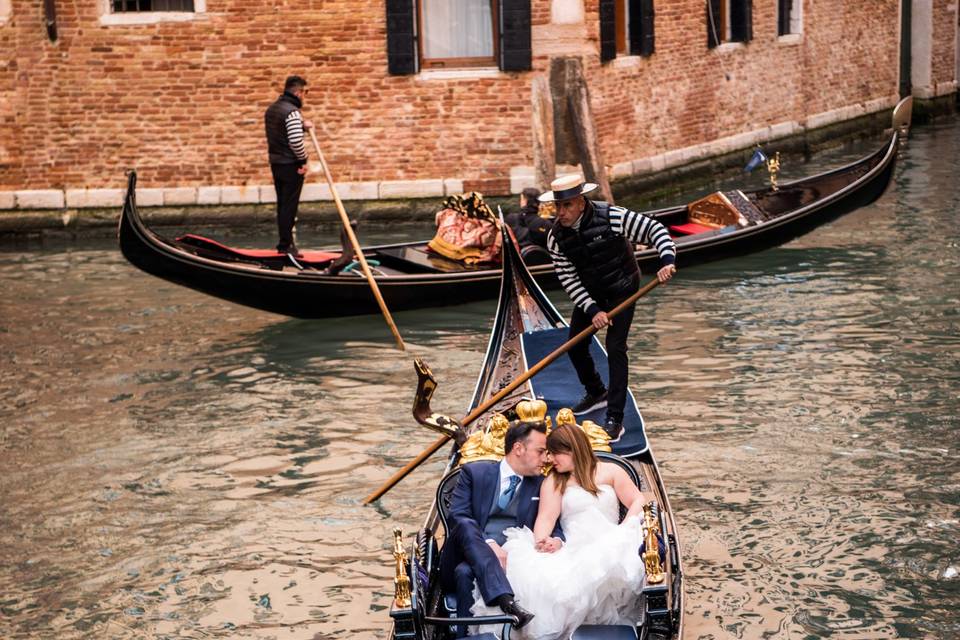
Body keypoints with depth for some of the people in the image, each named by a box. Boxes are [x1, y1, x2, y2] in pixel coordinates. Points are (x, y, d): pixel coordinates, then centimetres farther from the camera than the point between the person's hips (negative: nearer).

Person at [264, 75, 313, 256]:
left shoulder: (271, 109, 11)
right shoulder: (292, 111, -18)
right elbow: (295, 141, -25)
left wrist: (302, 126, 7)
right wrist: (303, 160, -13)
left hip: (276, 162, 9)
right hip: (291, 165, -9)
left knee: (282, 204, 14)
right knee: (289, 206, -3)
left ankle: (284, 243, 21)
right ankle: (286, 245, -1)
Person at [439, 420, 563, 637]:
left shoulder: (540, 485, 17)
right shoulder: (474, 473, 8)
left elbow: (553, 525, 13)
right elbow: (458, 516, -5)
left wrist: (556, 540, -14)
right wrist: (489, 544, -22)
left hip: (511, 560, 0)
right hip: (471, 554, 0)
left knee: (465, 572, -35)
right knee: (466, 526, -35)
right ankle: (506, 601, -52)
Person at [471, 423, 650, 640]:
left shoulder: (610, 471, 20)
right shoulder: (554, 481, 21)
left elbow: (639, 502, 11)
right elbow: (547, 517, 5)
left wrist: (625, 529, -9)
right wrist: (542, 539, -18)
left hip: (609, 546, -1)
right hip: (573, 548, 1)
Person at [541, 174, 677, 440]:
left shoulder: (612, 217, -27)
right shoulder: (556, 236, -15)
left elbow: (654, 229, -20)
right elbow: (568, 278, -11)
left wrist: (668, 259, -36)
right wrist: (592, 310, -19)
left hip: (622, 290, -5)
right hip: (590, 292, 5)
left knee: (615, 348, -15)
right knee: (575, 346, 9)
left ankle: (615, 419, -12)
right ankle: (596, 393, 37)